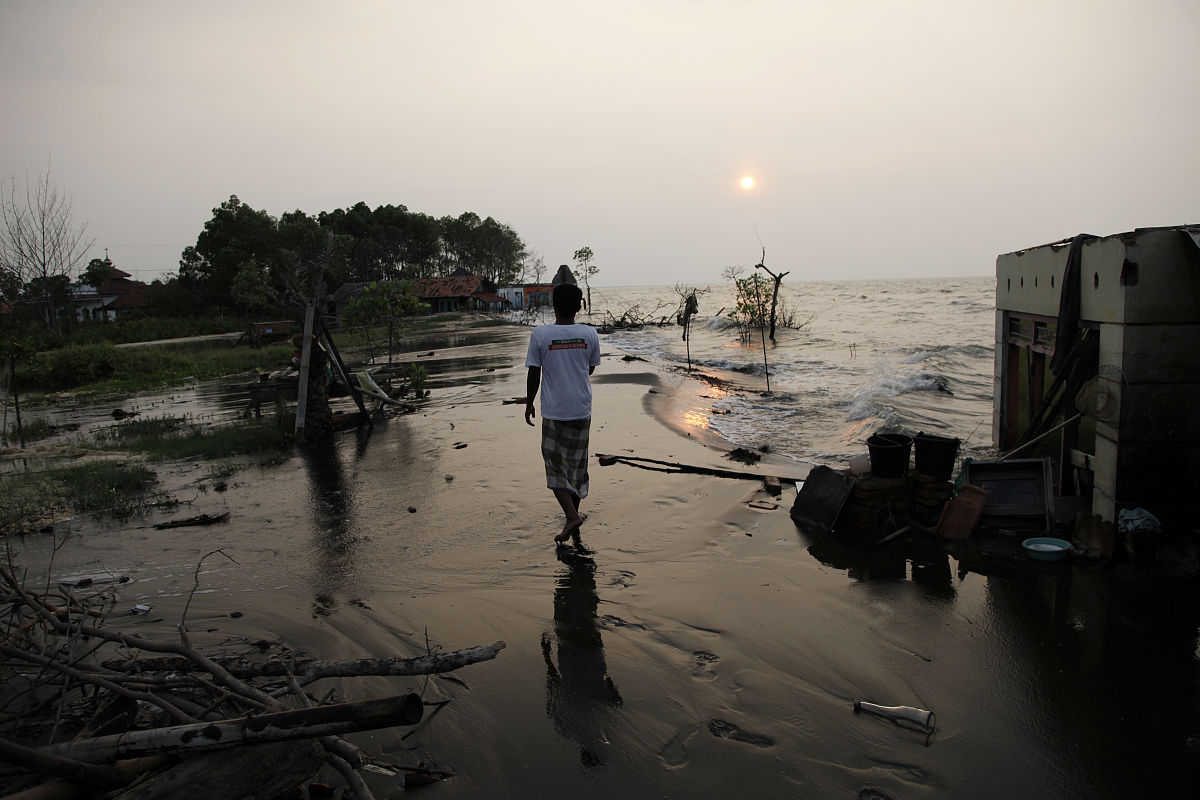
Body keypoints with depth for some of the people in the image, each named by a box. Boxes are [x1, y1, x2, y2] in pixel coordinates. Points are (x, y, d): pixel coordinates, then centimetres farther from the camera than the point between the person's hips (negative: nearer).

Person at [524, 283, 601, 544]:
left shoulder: (540, 334, -11)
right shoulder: (589, 334, -4)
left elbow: (534, 374, -6)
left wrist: (529, 404, 9)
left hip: (553, 412, -3)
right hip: (582, 410, 3)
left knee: (555, 466, 7)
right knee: (577, 464, 15)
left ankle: (572, 515, -9)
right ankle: (573, 516, 25)